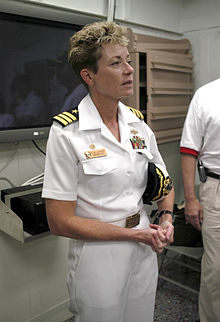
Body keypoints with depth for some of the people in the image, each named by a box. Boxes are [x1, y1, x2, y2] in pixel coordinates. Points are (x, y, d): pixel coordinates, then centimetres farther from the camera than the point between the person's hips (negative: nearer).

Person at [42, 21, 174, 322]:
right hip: (99, 254, -5)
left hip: (146, 250, 6)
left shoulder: (137, 122, 0)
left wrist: (166, 218, -7)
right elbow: (60, 221, -18)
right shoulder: (67, 132, -18)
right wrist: (136, 234, -17)